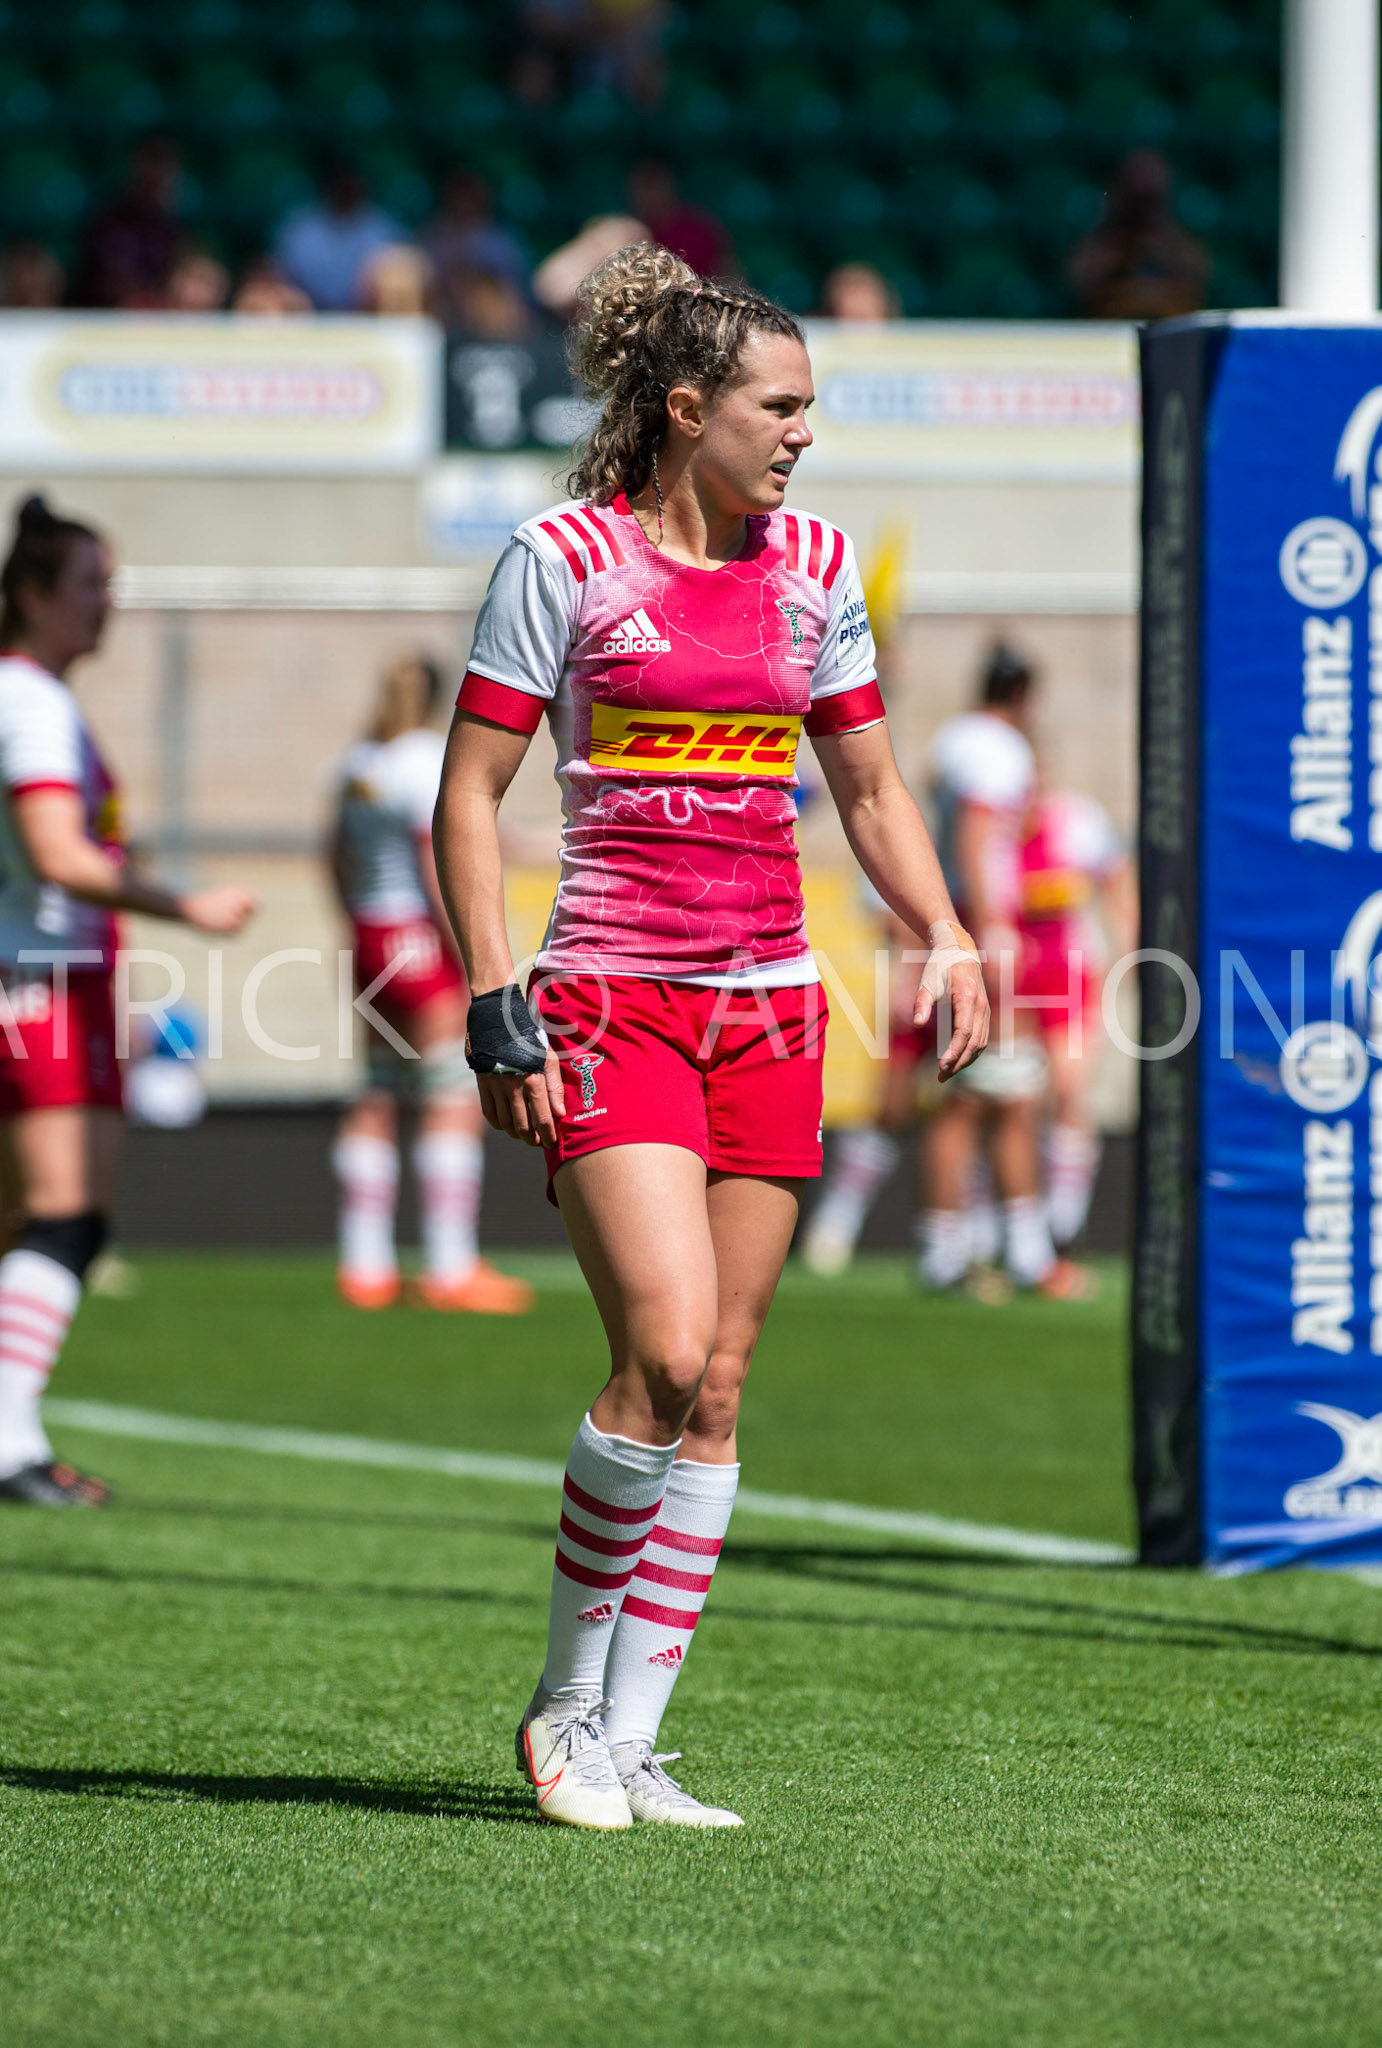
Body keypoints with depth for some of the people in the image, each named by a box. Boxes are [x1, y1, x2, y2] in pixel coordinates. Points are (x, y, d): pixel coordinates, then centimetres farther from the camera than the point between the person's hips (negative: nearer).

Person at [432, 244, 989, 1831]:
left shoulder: (814, 567, 10)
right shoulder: (563, 558, -5)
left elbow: (869, 789, 19)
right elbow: (468, 796, -3)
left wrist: (948, 943, 4)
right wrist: (495, 1009, -11)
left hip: (767, 1006, 5)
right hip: (611, 1001, -5)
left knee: (717, 1386, 1)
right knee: (664, 1354, -18)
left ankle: (629, 1743, 7)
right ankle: (565, 1699, 1)